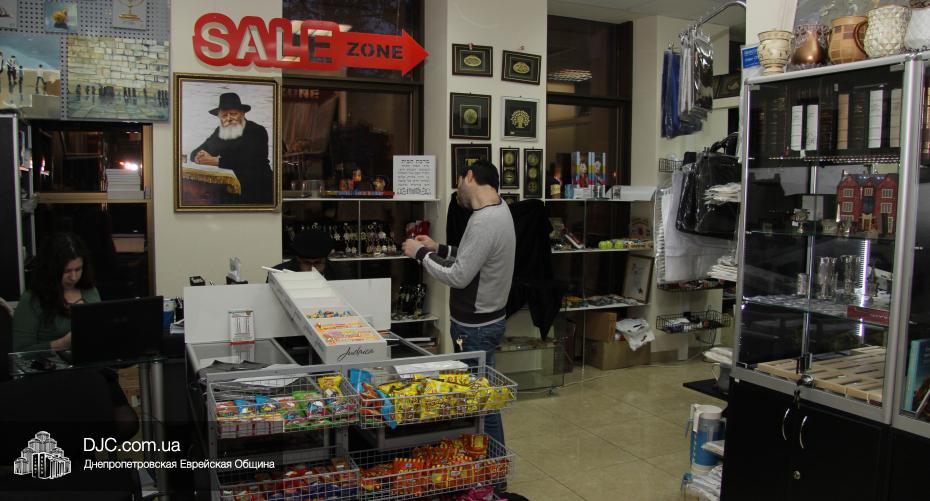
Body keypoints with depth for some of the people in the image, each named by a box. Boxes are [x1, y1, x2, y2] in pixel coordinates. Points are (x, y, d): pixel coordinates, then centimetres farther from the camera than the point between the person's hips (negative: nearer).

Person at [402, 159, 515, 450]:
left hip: (477, 328, -10)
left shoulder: (485, 221, -25)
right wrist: (438, 249, 13)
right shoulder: (498, 210, 7)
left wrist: (420, 253, -12)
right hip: (482, 320, 10)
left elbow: (458, 277, -24)